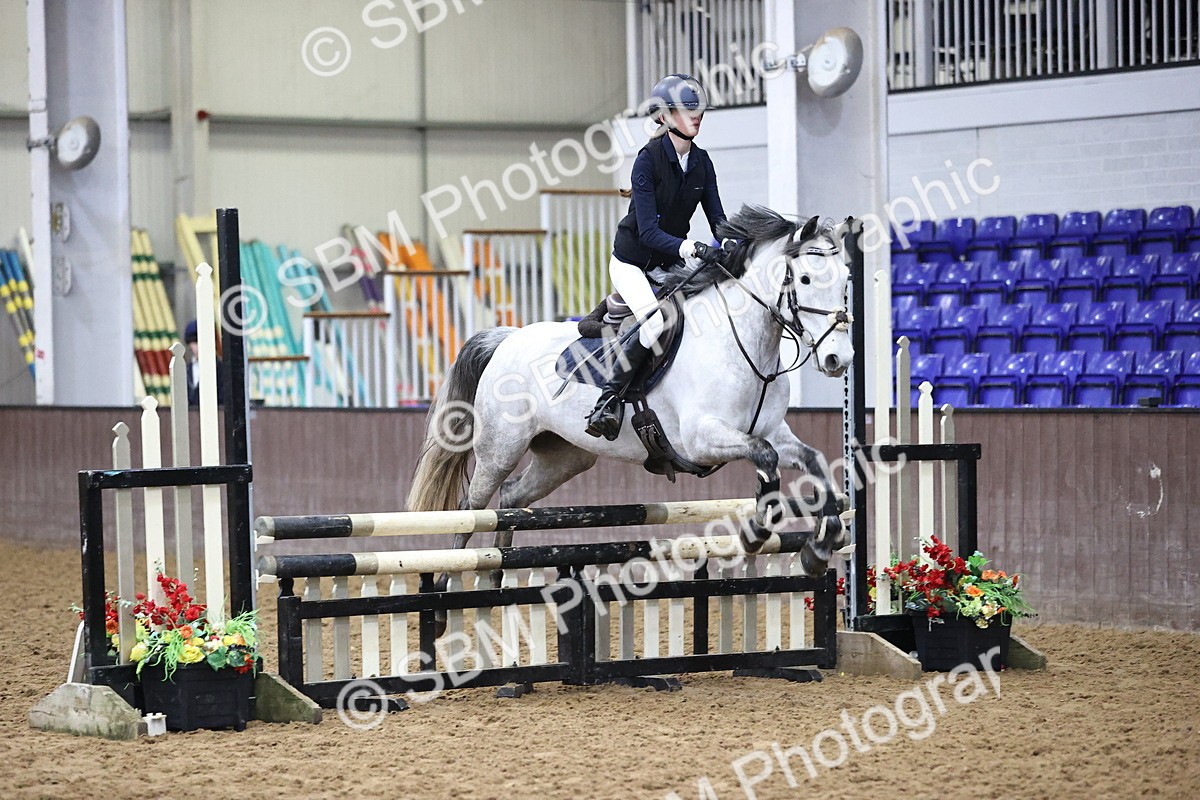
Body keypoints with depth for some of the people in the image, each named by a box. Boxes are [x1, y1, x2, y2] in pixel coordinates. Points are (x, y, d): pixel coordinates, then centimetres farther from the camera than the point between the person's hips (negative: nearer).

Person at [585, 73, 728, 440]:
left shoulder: (701, 162, 1)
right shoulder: (648, 159, -19)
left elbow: (718, 220, 2)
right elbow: (648, 232, -25)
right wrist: (690, 247, -39)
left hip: (672, 263, 7)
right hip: (633, 261, -7)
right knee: (657, 322, -33)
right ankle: (608, 401, -24)